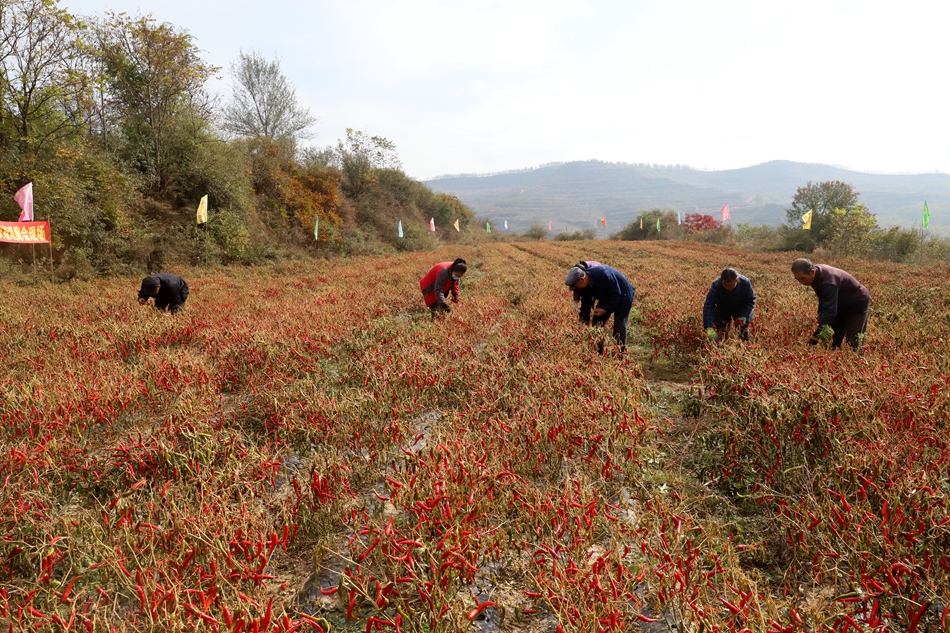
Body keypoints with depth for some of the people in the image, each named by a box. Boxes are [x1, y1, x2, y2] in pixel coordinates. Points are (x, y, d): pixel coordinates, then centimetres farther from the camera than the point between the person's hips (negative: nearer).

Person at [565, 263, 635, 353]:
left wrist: (605, 309, -27)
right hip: (607, 298, 7)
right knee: (596, 323, 2)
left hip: (622, 296, -7)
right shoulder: (584, 286, -13)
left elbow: (616, 293, -28)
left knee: (619, 326, -12)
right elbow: (585, 304, -4)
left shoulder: (602, 274, -37)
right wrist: (583, 322, -11)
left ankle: (620, 352, 0)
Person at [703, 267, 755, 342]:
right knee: (720, 335, -3)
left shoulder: (745, 283, -30)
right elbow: (708, 306, -39)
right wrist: (709, 328, -48)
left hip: (740, 310, 1)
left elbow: (751, 300, -13)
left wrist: (744, 316, -26)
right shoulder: (716, 285, -35)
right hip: (722, 312, -1)